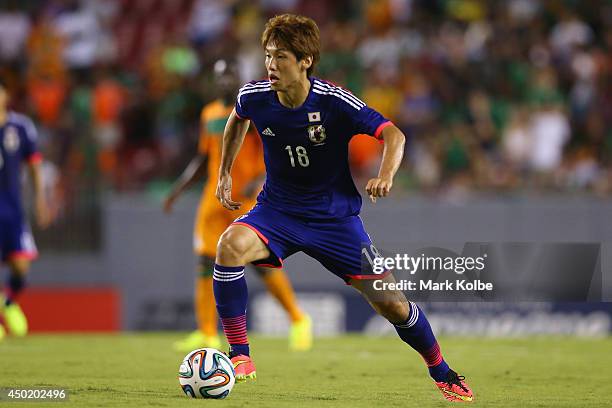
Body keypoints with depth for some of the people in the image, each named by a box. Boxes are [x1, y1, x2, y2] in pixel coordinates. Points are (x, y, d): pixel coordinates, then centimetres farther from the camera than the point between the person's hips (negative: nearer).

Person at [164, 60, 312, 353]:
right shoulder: (210, 114, 14)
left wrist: (258, 180, -28)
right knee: (206, 261, -4)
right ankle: (207, 335, -3)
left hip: (248, 197, -6)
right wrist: (177, 191, 15)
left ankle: (298, 321, 9)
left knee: (262, 262, -10)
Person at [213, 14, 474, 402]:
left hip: (334, 216, -2)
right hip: (277, 210, 2)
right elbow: (238, 119, 14)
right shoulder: (254, 97, -11)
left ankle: (441, 371, 26)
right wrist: (225, 173, 13)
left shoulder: (334, 101, -22)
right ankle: (240, 356, -19)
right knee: (230, 246, -31)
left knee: (391, 304, -2)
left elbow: (393, 134, -21)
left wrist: (386, 175, -40)